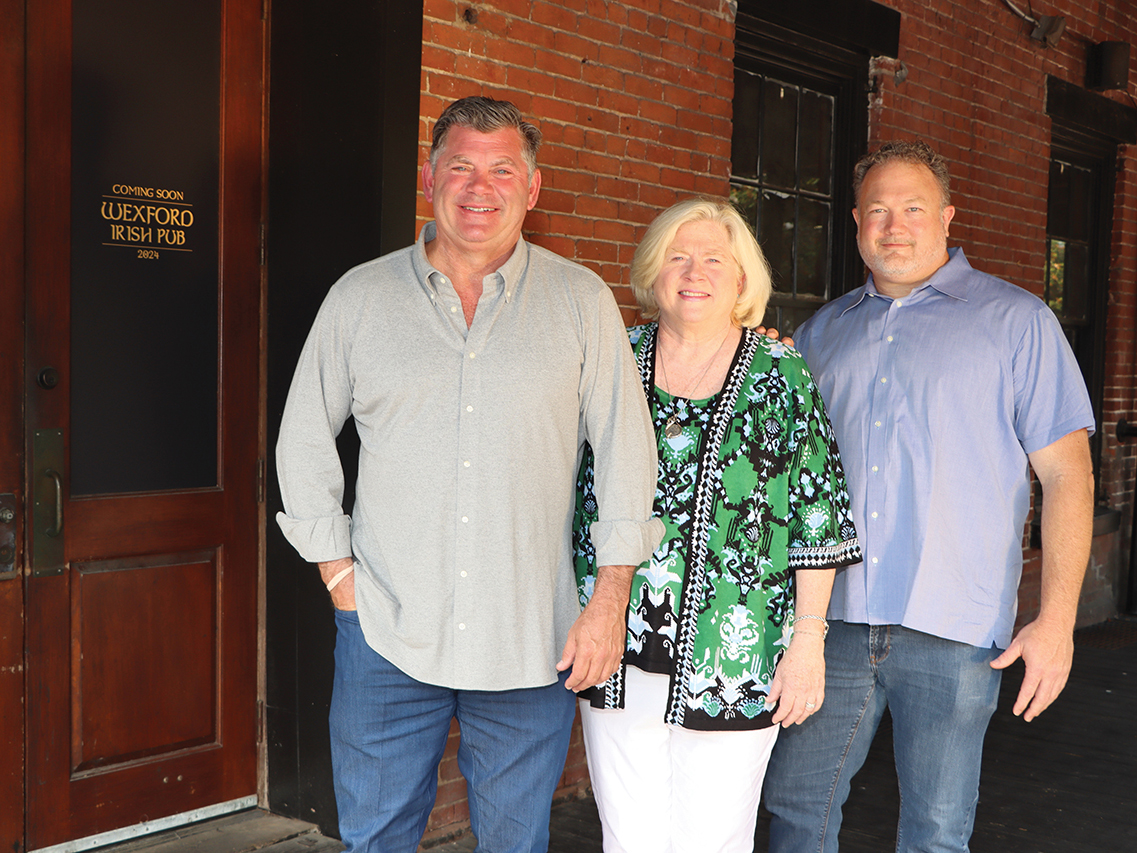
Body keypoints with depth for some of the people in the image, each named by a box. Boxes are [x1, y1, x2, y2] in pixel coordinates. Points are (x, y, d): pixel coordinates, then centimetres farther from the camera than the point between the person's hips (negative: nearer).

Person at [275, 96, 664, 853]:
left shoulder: (582, 302, 2)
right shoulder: (360, 296, 4)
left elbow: (627, 448, 2)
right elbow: (305, 442, 10)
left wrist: (612, 596, -3)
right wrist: (340, 575, 3)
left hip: (531, 644, 0)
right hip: (388, 634, 1)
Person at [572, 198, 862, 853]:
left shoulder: (783, 376, -2)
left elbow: (818, 523, -2)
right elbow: (570, 498, 11)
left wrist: (808, 640, -5)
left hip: (732, 669, -2)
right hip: (617, 664, 3)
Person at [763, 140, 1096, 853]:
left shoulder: (1015, 320, 2)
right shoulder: (823, 331, 13)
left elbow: (1067, 473, -2)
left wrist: (1057, 619, -8)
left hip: (954, 632, -3)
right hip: (830, 617, 3)